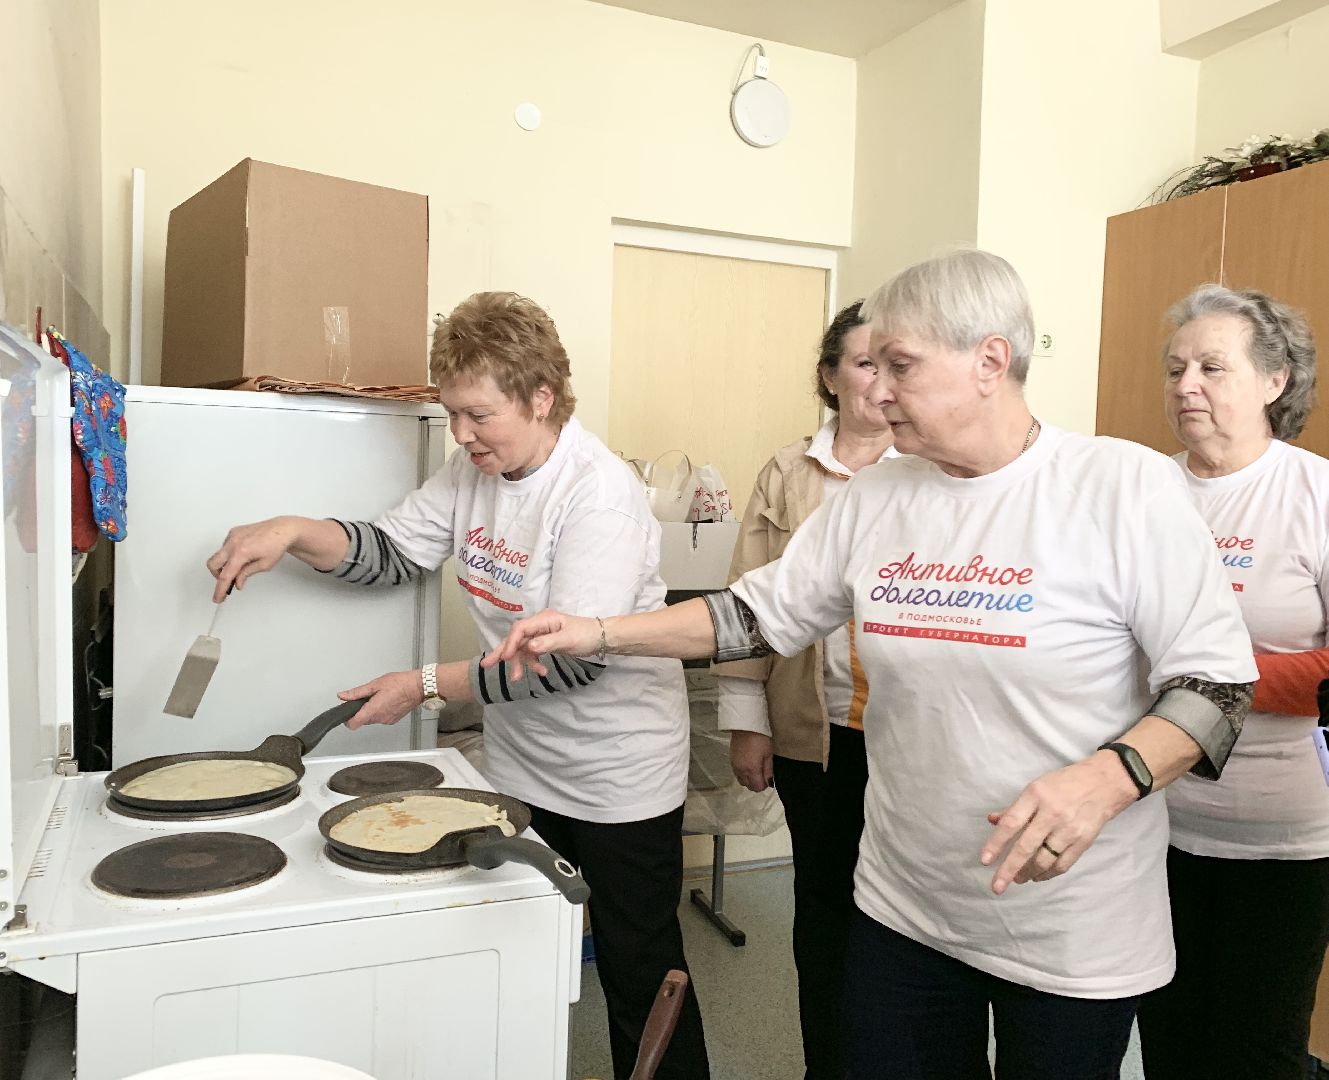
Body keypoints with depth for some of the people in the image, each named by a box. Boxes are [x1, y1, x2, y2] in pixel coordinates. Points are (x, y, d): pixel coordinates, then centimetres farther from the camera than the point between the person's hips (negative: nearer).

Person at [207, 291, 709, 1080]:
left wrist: (428, 685, -20)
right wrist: (293, 533, -10)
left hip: (618, 780, -7)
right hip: (521, 768, 7)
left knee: (641, 980, 9)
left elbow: (571, 661, -25)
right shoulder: (475, 469, 2)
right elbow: (392, 554, 7)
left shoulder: (600, 493, -22)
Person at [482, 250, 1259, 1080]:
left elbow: (1217, 682, -11)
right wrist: (598, 634, -2)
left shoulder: (1126, 485, -14)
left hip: (1075, 934, -3)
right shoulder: (872, 499, 0)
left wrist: (1107, 779, -29)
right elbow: (759, 613, 5)